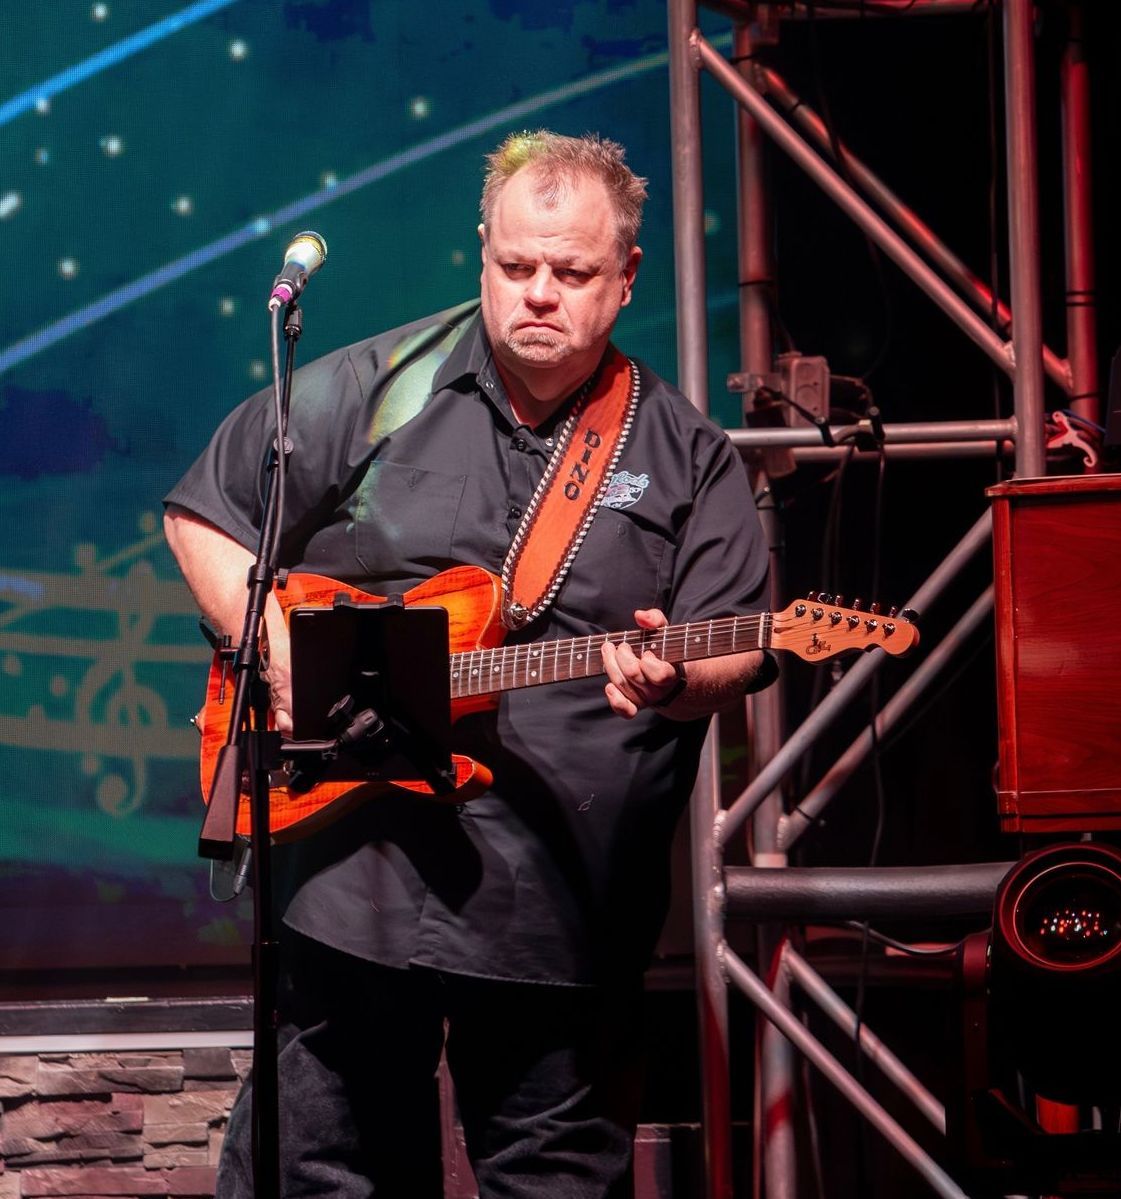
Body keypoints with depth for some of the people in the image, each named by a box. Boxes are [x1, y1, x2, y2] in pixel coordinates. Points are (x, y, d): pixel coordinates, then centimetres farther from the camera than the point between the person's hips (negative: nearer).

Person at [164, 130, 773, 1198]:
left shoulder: (684, 454, 6)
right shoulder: (377, 390, 2)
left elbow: (736, 650, 4)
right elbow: (204, 511, 7)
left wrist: (673, 679, -19)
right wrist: (279, 651, -7)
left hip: (570, 891, 1)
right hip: (351, 860, -1)